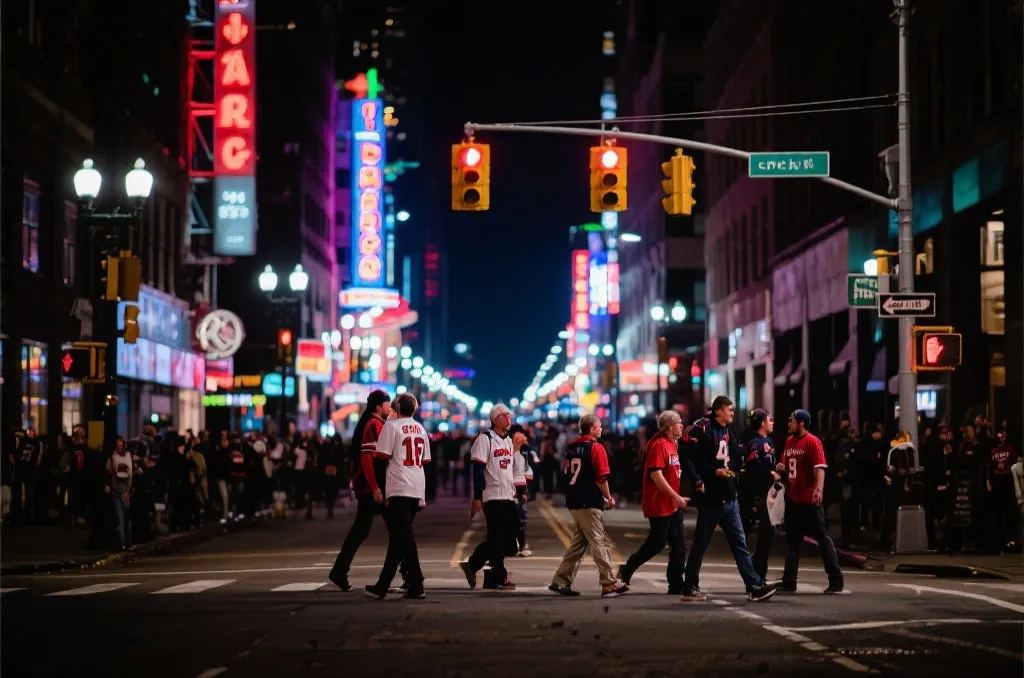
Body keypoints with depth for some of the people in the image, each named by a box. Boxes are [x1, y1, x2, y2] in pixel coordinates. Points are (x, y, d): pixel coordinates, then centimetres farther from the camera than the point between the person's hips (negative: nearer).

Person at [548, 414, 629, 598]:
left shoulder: (571, 447, 11)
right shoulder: (596, 448, -11)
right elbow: (601, 478, -14)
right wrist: (609, 498, 0)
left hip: (573, 503, 7)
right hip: (589, 504, -7)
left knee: (578, 543, 15)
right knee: (600, 543, -4)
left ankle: (561, 581, 14)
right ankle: (610, 584, -5)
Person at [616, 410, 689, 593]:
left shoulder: (673, 443, 14)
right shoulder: (658, 444, -15)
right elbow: (656, 475, -22)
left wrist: (678, 498, 16)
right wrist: (676, 497, -20)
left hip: (673, 504, 9)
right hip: (659, 504, -9)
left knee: (679, 545, 6)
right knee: (657, 543, -3)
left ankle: (676, 585, 10)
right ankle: (626, 570, 13)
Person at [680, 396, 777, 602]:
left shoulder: (727, 432, 15)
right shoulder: (702, 429, -11)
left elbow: (735, 459, 19)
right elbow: (687, 459, -17)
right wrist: (714, 472, -23)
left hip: (729, 498, 8)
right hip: (710, 498, -8)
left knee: (739, 543, 6)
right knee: (700, 544, 2)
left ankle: (754, 587, 5)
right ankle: (689, 589, 11)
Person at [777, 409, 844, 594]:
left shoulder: (812, 442, -11)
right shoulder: (789, 441, 12)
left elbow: (820, 468, -20)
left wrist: (819, 489, -33)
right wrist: (781, 468, 2)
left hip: (810, 500, -8)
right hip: (792, 499, 8)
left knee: (823, 537, -2)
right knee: (792, 540, 11)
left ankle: (836, 580, 2)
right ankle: (789, 581, 16)